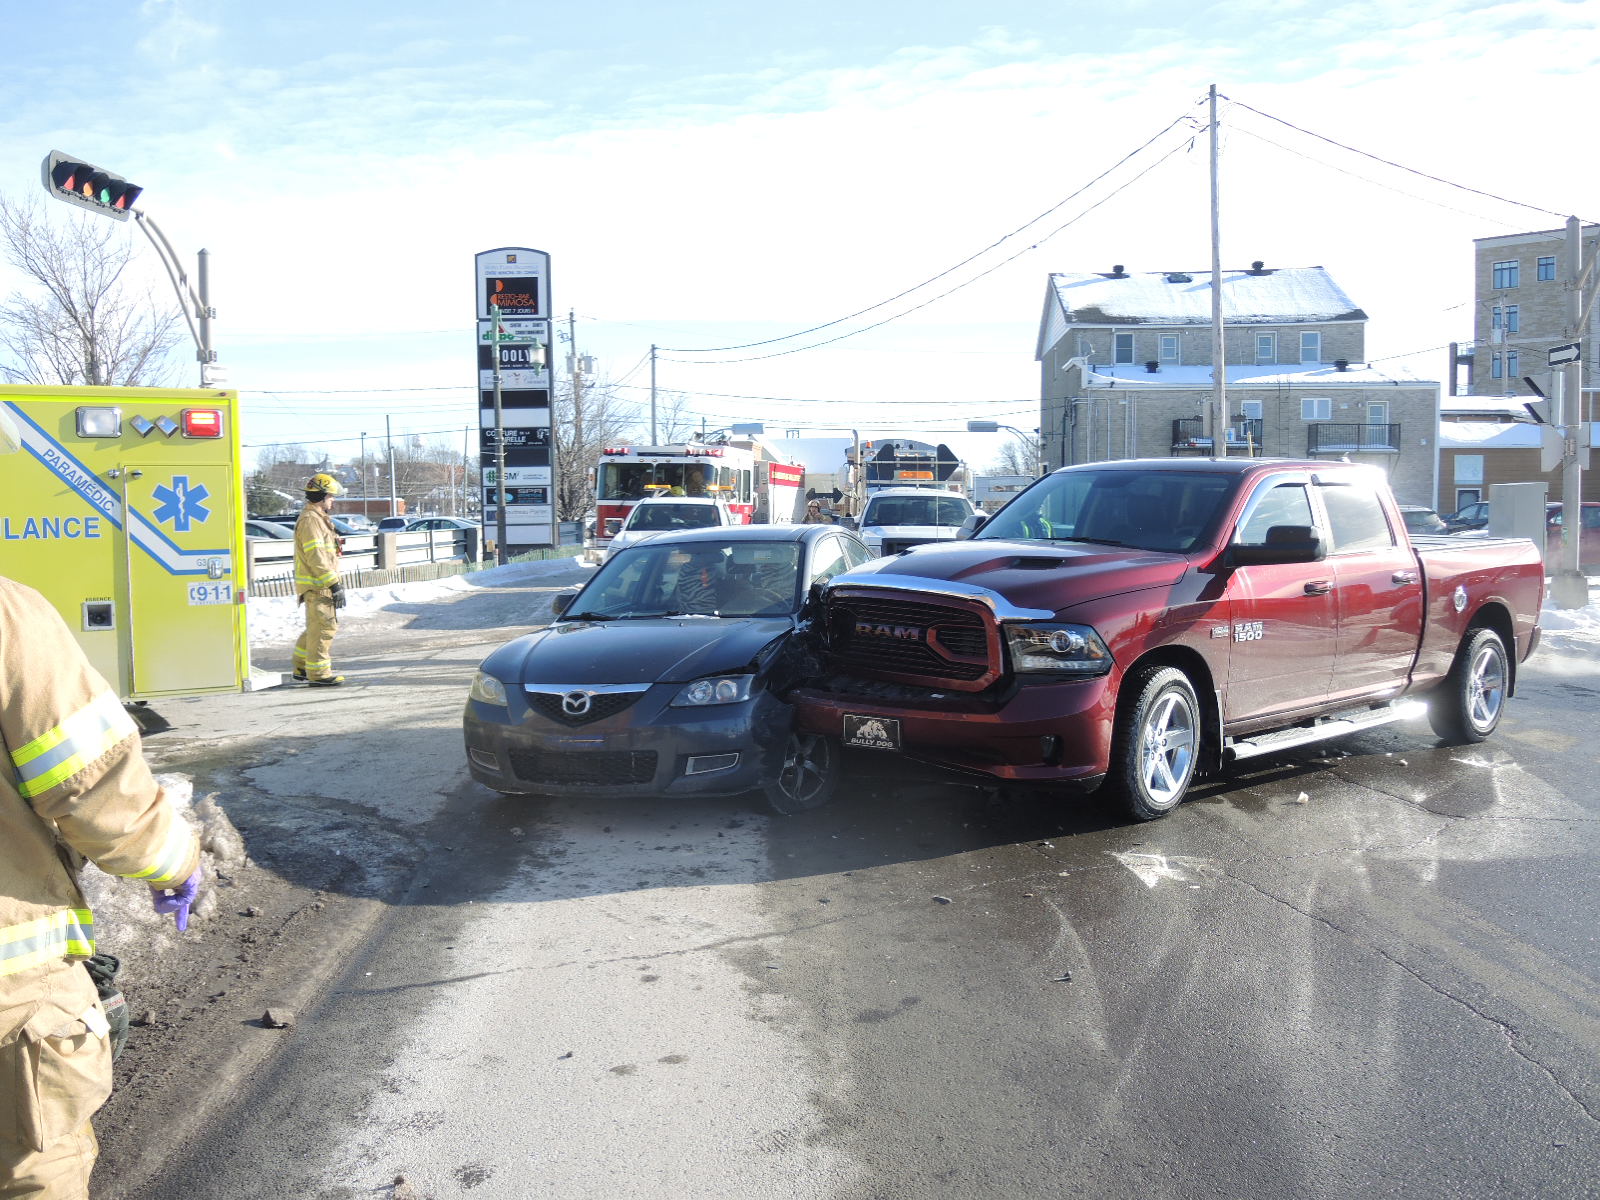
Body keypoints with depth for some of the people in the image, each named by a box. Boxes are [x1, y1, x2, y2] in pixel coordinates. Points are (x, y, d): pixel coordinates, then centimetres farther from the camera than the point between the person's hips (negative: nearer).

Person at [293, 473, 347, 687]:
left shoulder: (318, 518, 20)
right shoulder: (310, 520, -14)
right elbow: (316, 557, -21)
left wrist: (334, 583, 24)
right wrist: (334, 584, -22)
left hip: (321, 584, 11)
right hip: (317, 586, -11)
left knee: (317, 627, 18)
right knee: (322, 627, -8)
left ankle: (302, 667, 26)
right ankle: (318, 673, -4)